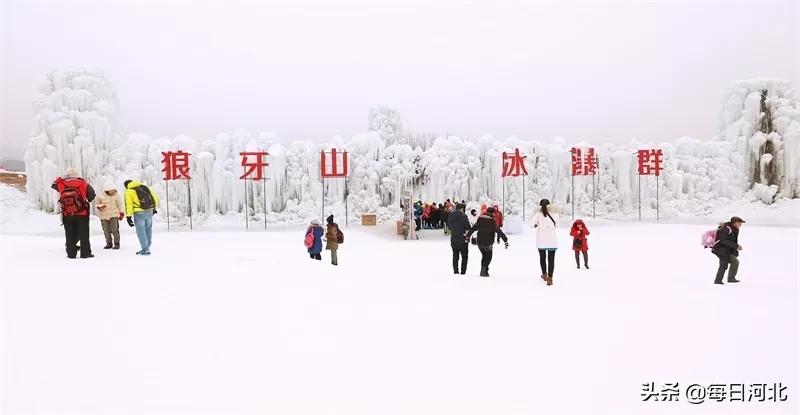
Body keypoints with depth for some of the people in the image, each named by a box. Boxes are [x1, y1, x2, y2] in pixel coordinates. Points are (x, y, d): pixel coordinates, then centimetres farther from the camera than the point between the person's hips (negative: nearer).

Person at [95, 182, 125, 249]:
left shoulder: (116, 195, -3)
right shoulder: (100, 196, -9)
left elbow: (119, 204, 8)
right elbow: (96, 204, 4)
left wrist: (122, 213, 10)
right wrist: (99, 207, -18)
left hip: (114, 215, 0)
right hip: (104, 216, 1)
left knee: (115, 230, -6)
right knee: (106, 231, 5)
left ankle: (116, 243, 4)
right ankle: (109, 243, 19)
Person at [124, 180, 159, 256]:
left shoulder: (128, 191, 2)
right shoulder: (144, 186, 15)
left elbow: (128, 204, -6)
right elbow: (155, 196, 15)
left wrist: (128, 216, -6)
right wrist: (154, 208, 22)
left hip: (139, 213, -5)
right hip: (149, 212, 5)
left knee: (141, 231, 3)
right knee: (148, 229, 18)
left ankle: (145, 250, 3)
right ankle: (147, 246, 27)